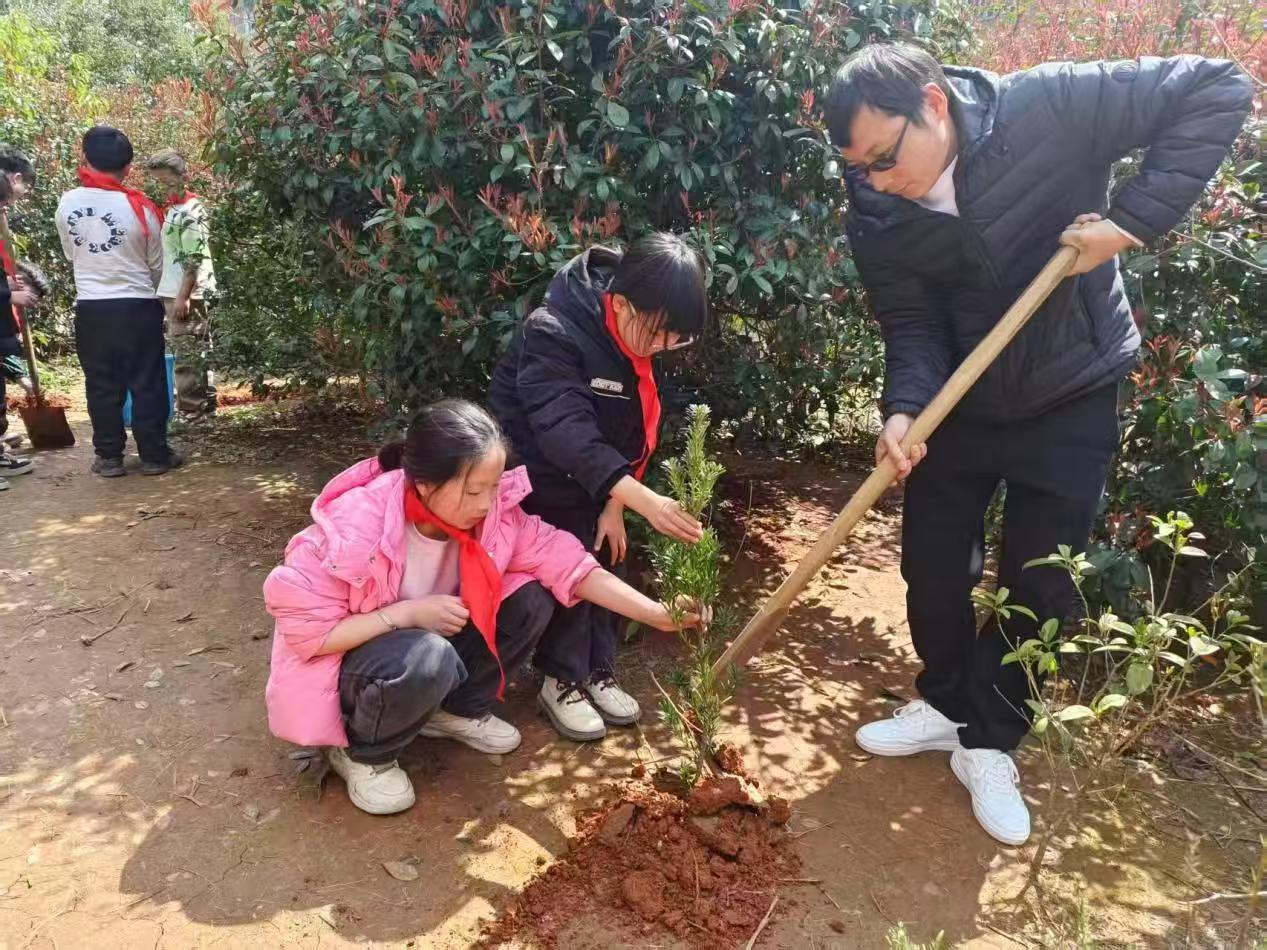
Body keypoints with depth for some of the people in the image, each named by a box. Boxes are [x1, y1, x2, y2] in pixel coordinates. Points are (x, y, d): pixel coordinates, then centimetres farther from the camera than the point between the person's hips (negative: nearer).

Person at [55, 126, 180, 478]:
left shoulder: (67, 203, -1)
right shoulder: (140, 207, -10)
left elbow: (71, 254, 11)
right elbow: (157, 265, 2)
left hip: (90, 308, 3)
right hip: (138, 307, -2)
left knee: (101, 386, 9)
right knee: (147, 383, 5)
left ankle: (109, 457, 15)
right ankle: (154, 455, 10)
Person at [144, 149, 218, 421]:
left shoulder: (190, 210, -12)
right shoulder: (170, 209, 16)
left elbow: (194, 259, -18)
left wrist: (183, 296, -20)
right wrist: (175, 295, 17)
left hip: (185, 294, -9)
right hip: (171, 292, 9)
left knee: (187, 352, -5)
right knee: (193, 351, 13)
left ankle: (191, 409, 0)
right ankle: (204, 404, 19)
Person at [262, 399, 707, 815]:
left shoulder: (495, 513, -19)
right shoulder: (355, 527, -33)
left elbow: (564, 561, -18)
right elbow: (301, 626, -27)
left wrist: (658, 614, -26)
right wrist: (408, 613, -33)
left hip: (429, 640, 6)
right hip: (343, 664, -5)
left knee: (532, 598, -15)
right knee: (428, 658, -39)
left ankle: (460, 710, 7)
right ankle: (363, 754, -6)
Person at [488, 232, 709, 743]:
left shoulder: (641, 341, -8)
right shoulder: (553, 333, -32)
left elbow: (637, 432, -2)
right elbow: (565, 430, -42)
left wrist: (615, 505, -6)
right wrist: (641, 499, -50)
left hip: (593, 478, 7)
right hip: (537, 470, -7)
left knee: (607, 558, 7)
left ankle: (597, 670, 23)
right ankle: (562, 680, 11)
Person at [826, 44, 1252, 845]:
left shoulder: (1049, 108, -24)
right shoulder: (879, 218, -14)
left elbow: (1217, 91, -18)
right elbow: (911, 322, -13)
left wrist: (1135, 217, -28)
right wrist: (905, 409, -30)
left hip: (1070, 396, -2)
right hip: (958, 400, 3)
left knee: (1037, 584, 3)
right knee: (933, 564, 8)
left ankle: (989, 743, 23)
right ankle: (945, 705, 33)